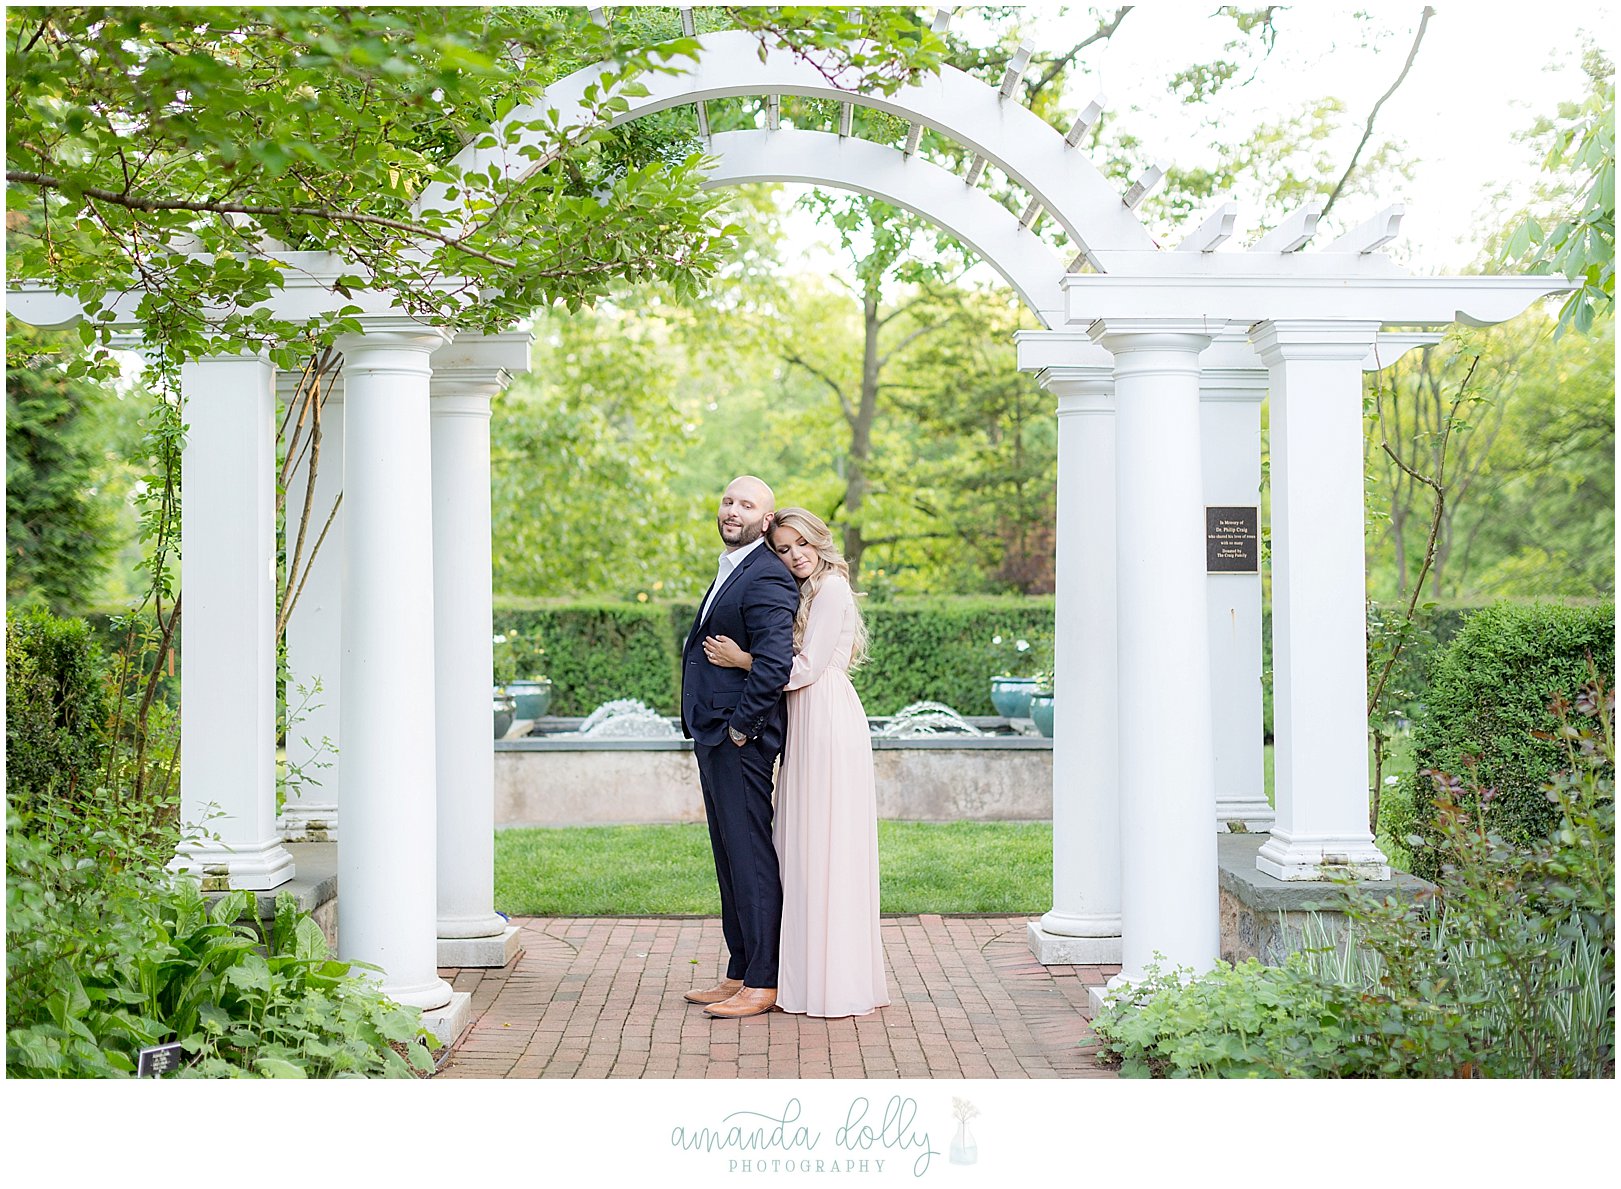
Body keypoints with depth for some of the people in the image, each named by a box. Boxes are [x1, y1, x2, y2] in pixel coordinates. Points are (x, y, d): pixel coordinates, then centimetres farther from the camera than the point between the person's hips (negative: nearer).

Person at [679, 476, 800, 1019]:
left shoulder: (766, 579, -15)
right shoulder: (730, 571, 18)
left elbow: (775, 663, -25)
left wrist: (741, 726, -18)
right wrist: (711, 733, 18)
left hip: (741, 742, -11)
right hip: (715, 738, 11)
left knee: (750, 857, -5)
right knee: (730, 857, 14)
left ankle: (762, 984, 1)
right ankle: (740, 974, 23)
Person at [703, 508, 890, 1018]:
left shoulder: (831, 590, -10)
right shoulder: (804, 593, 19)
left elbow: (806, 668, -14)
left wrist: (743, 660, -9)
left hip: (829, 723, -10)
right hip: (807, 725, 10)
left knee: (826, 847, -6)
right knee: (810, 850, 10)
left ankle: (835, 982, -1)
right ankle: (819, 972, 16)